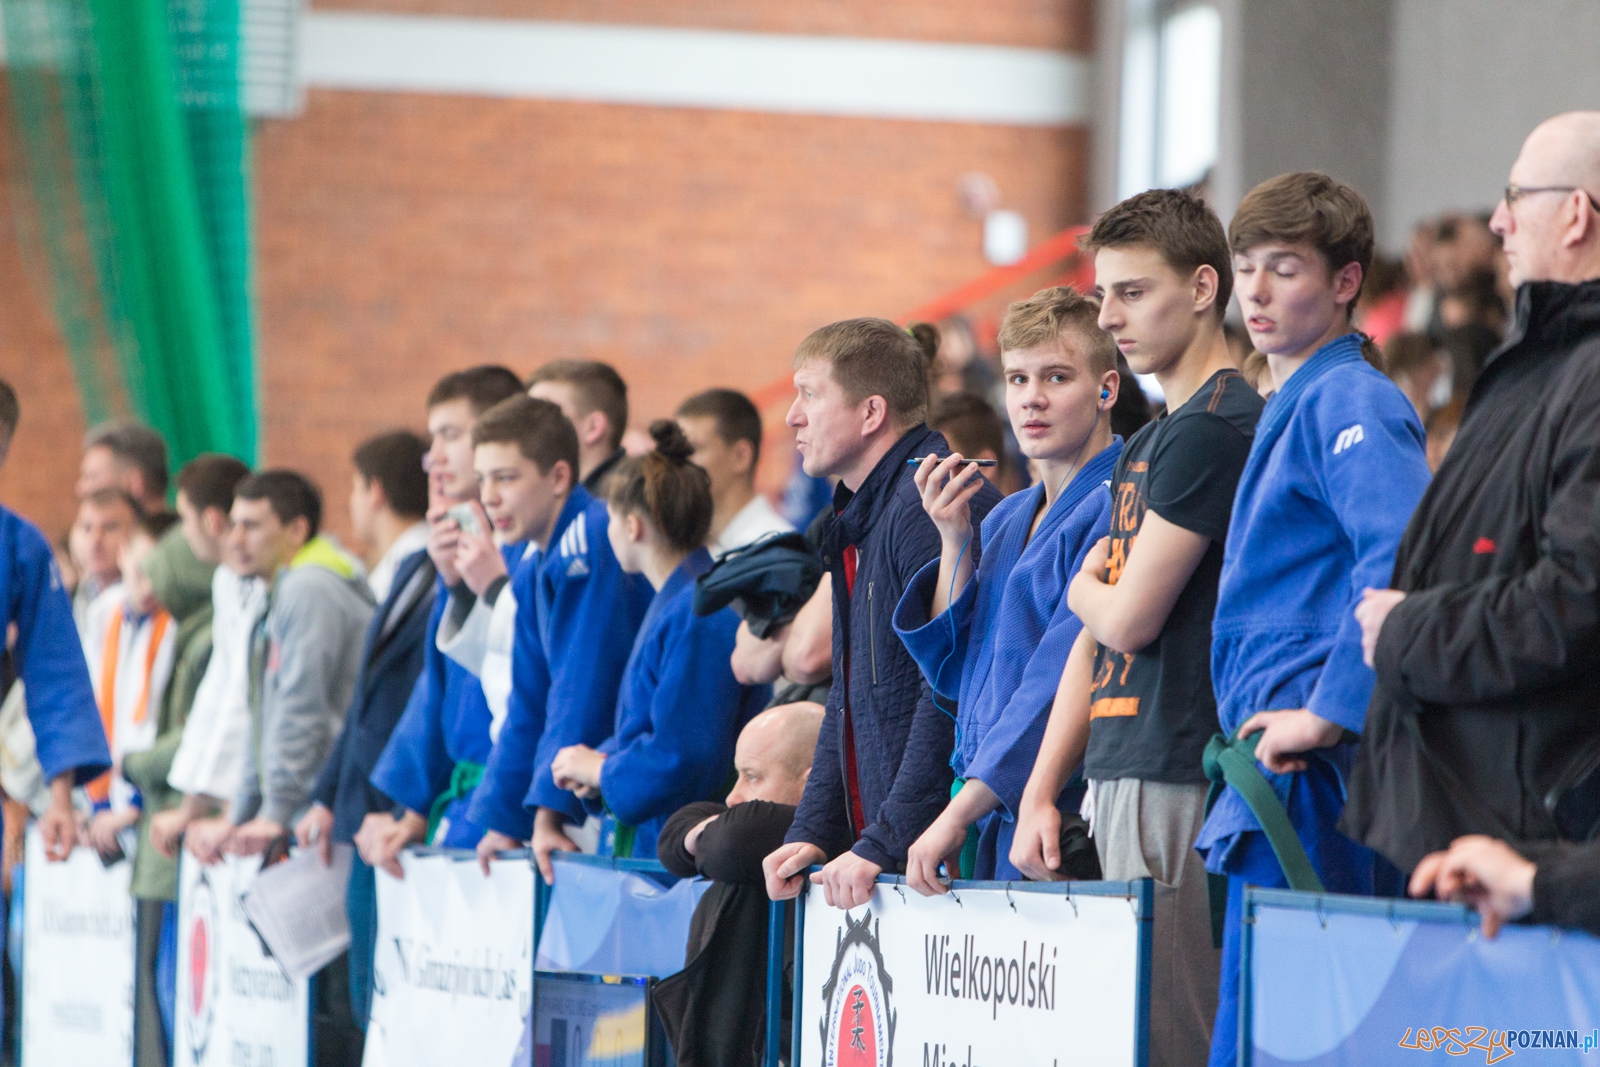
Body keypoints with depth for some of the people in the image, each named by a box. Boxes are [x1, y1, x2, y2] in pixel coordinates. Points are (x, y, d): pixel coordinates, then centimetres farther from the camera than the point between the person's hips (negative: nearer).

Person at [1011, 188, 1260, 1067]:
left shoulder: (1213, 429, -10)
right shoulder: (1146, 444, 21)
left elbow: (1130, 618, -13)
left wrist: (1085, 586, 10)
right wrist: (1040, 794, 14)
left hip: (1173, 781, -9)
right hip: (1115, 780, 9)